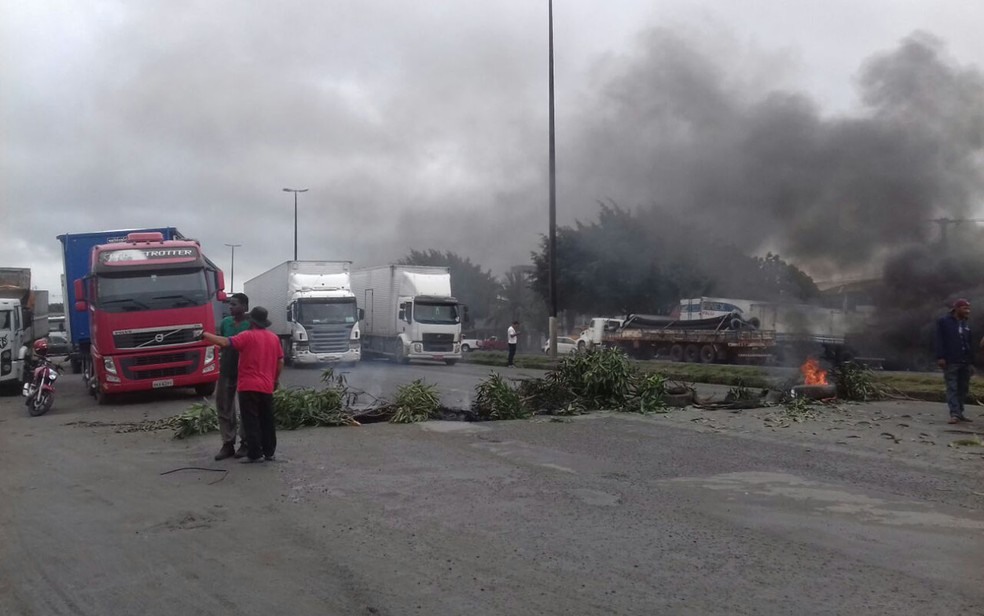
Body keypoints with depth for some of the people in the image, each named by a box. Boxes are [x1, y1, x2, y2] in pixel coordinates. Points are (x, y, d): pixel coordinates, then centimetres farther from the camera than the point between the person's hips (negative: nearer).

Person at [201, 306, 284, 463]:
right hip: (267, 387, 6)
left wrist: (205, 335, -7)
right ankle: (269, 452, 18)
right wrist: (276, 378, 23)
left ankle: (255, 454, -4)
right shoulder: (274, 337, 9)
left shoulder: (248, 336, -10)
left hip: (248, 386, -6)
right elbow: (280, 361, 11)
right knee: (267, 421, 13)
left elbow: (225, 342, -18)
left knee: (251, 421, -2)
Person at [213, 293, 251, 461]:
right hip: (226, 370, 5)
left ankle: (245, 443, 14)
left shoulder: (251, 324, -8)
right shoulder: (225, 322, 7)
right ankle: (228, 443, 11)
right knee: (224, 407, 5)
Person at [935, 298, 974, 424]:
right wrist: (940, 357, -15)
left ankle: (960, 413, 13)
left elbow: (969, 343, 17)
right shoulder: (943, 321, 1)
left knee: (963, 388, 6)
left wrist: (971, 360, 9)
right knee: (952, 388, -9)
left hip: (965, 362, 6)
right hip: (950, 362, -6)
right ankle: (954, 414, -15)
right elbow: (939, 340, -6)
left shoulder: (966, 324, 18)